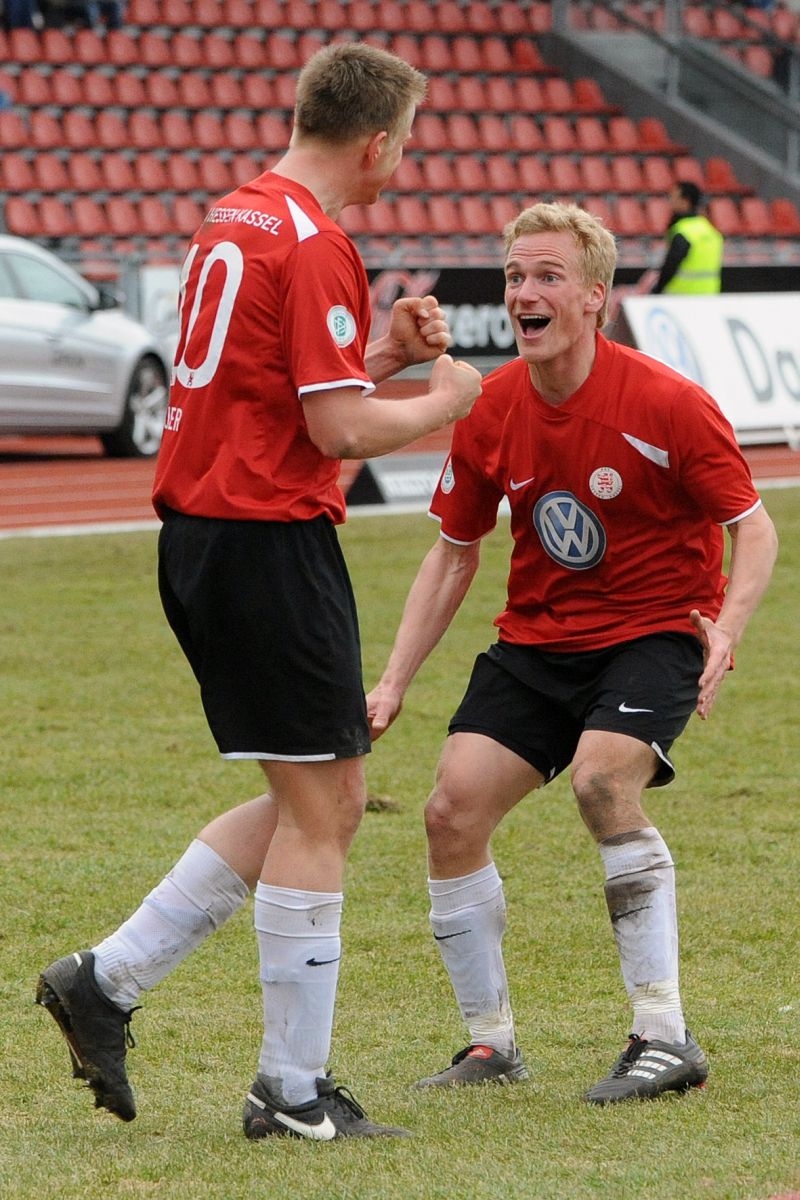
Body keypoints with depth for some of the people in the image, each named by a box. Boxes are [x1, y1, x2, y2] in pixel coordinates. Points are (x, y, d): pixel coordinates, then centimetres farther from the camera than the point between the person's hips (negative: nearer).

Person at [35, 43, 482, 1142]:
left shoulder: (235, 218, 14)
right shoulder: (315, 244, -16)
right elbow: (340, 429, -18)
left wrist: (382, 351, 13)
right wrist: (441, 401, -2)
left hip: (199, 536, 10)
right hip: (271, 543, -10)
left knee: (318, 801, 16)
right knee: (320, 808, -2)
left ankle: (106, 979, 13)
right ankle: (293, 1090, 2)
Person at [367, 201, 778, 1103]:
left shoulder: (664, 404, -17)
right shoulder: (490, 412, -3)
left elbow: (754, 529, -10)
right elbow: (453, 555, 9)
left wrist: (726, 631, -28)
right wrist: (393, 682, 4)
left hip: (653, 631, -5)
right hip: (536, 639, 5)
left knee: (601, 781, -30)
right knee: (453, 810, -9)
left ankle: (663, 1037, -22)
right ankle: (491, 1044, 9)